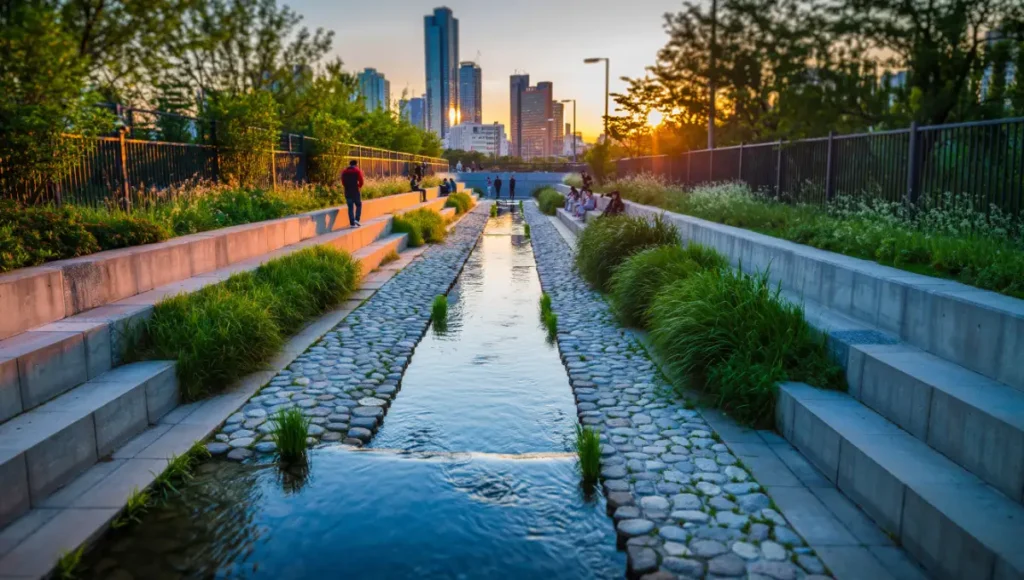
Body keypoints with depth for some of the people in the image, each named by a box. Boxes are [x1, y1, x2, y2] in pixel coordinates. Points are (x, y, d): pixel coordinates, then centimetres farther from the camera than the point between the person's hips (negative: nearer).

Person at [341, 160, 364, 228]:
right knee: (359, 205, 12)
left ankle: (352, 223, 3)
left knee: (350, 207, 6)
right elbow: (361, 181, -7)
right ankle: (356, 219, -4)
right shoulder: (357, 171, -3)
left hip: (347, 192, 4)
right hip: (355, 191, -4)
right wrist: (359, 186, 11)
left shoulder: (344, 171, 10)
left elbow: (343, 182, 10)